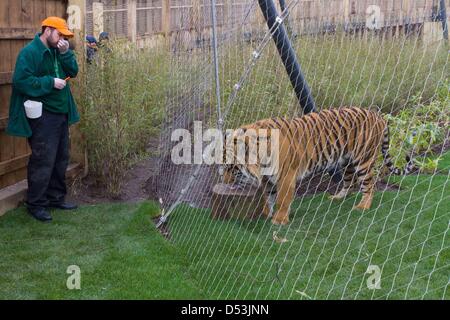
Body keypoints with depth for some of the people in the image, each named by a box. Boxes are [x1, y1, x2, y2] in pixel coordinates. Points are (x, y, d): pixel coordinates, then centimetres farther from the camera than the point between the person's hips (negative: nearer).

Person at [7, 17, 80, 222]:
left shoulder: (57, 51, 14)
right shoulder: (29, 52, -13)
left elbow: (73, 72, 9)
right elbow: (21, 81, -20)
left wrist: (65, 53, -6)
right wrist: (50, 83, -20)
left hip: (60, 114, 9)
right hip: (42, 117, -9)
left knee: (61, 159, 14)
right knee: (43, 161, -6)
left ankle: (56, 198, 27)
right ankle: (36, 204, 4)